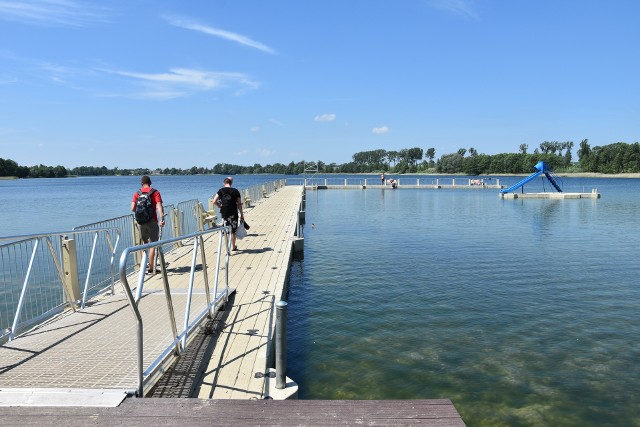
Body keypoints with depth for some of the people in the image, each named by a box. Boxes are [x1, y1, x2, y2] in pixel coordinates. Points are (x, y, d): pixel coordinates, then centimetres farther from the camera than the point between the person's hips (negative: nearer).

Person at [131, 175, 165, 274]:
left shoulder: (137, 193, 7)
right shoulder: (155, 192, -2)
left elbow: (133, 208, 0)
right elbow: (159, 206, -16)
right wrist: (162, 218, -25)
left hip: (141, 221, 4)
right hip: (152, 221, -4)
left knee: (145, 243, 21)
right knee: (153, 245, 0)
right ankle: (151, 268, -1)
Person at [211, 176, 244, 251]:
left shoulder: (221, 191, 1)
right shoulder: (235, 191, -2)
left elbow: (214, 202, -5)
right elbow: (239, 204, -2)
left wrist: (220, 206, 11)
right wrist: (241, 214, 4)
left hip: (224, 213, 1)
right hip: (233, 213, -1)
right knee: (233, 231, 11)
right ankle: (233, 247, 21)